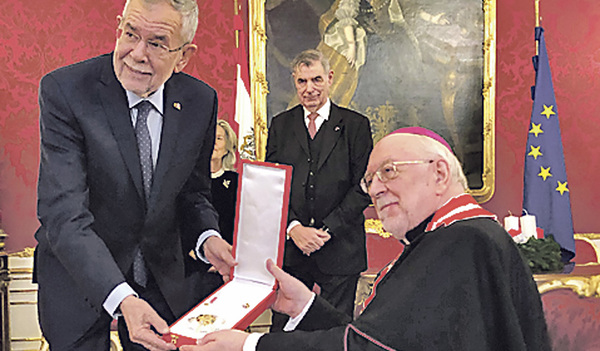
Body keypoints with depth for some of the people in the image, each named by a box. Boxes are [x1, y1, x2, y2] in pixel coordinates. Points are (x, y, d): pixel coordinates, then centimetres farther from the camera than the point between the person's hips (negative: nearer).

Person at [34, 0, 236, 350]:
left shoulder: (201, 100, -8)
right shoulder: (64, 89, -20)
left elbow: (193, 191, 5)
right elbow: (64, 215, -27)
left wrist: (207, 237, -17)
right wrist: (120, 299, -38)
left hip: (163, 275, 4)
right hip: (79, 275, -3)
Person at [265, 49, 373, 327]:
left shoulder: (356, 125, 2)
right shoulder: (280, 124, 9)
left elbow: (362, 187, -4)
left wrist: (327, 230, -12)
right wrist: (293, 228, -10)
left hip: (340, 249, -2)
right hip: (289, 247, 2)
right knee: (283, 327, 9)